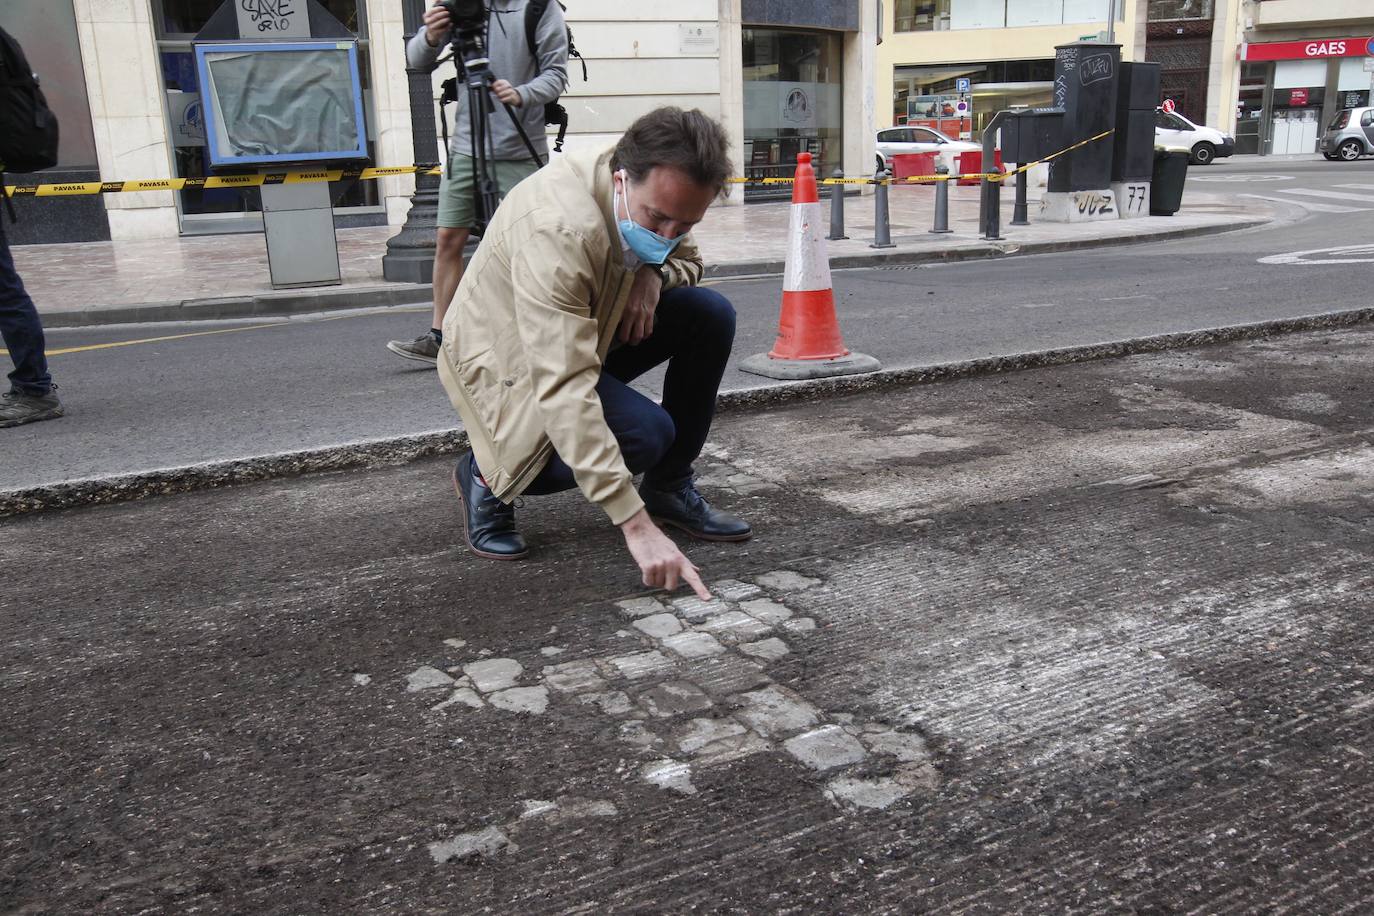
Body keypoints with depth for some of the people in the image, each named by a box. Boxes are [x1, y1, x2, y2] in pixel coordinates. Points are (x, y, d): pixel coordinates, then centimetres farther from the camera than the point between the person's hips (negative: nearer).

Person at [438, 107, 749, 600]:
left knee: (711, 314, -11)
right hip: (508, 360, -7)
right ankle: (489, 475, -4)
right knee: (645, 433, -29)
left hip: (587, 330, 8)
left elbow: (688, 261, 10)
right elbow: (563, 393, -42)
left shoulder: (654, 191, -13)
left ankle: (669, 486, 4)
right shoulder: (557, 230, -37)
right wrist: (637, 527, -45)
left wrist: (654, 275, -17)